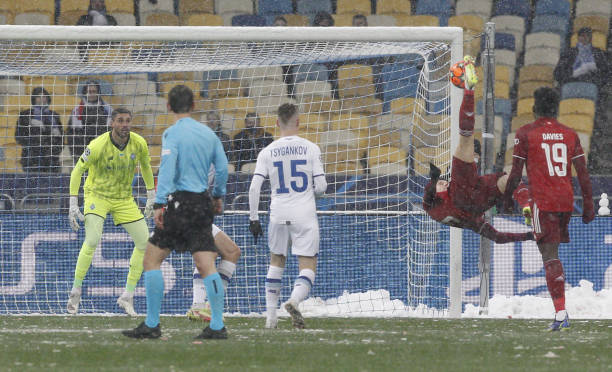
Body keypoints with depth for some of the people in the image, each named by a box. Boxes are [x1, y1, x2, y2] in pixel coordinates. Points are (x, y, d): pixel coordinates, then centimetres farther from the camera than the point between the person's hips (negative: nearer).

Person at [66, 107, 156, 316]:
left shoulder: (139, 144, -8)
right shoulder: (98, 146, -21)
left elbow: (146, 166, 12)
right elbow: (77, 171, -13)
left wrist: (151, 197, 13)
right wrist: (73, 205, -16)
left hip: (124, 199, 5)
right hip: (97, 195, -5)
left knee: (144, 242, -2)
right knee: (92, 240, -26)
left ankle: (127, 297, 7)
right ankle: (75, 292, -14)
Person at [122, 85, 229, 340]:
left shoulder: (172, 134, -7)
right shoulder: (208, 133, 11)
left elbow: (167, 169, -18)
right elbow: (222, 168, 16)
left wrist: (159, 204, -21)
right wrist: (218, 195, 31)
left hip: (180, 203, -6)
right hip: (203, 203, 6)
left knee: (152, 259, 1)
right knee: (206, 265, 3)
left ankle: (152, 324, -2)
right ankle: (217, 326, -5)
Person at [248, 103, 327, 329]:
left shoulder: (268, 152, 1)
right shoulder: (310, 149, -3)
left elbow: (254, 187, -4)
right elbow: (320, 187, -3)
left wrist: (253, 219, 2)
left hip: (278, 215, 2)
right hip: (304, 216, -2)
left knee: (276, 261, 20)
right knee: (308, 266, 1)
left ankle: (270, 316, 18)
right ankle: (294, 300, -28)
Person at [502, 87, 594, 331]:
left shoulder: (526, 134, -3)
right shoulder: (570, 135, 8)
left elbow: (516, 172, -4)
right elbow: (583, 173, 6)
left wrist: (507, 198, 10)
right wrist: (588, 205, 10)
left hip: (543, 200, -5)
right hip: (566, 201, 5)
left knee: (550, 255, -9)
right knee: (552, 253, 21)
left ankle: (561, 312, -20)